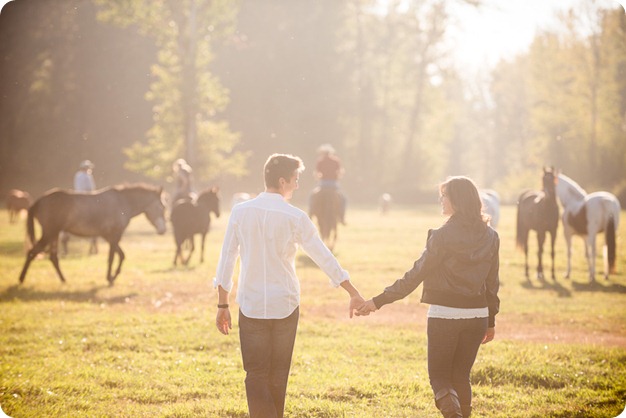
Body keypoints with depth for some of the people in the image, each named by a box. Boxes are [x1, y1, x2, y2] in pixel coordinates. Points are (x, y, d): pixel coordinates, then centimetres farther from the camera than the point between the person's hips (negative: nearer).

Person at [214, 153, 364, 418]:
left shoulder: (241, 212, -3)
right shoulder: (295, 217, -7)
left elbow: (226, 260, 0)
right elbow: (325, 259, -2)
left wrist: (222, 306, 8)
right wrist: (354, 294, 7)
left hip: (251, 306, 0)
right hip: (284, 306, 0)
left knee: (256, 376, 2)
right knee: (278, 376, 15)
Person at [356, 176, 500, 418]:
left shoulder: (443, 236, -14)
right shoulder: (490, 237, 3)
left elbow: (416, 275, -13)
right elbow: (492, 283, 8)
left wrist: (379, 301, -8)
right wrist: (491, 321, 18)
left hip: (444, 314, -5)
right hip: (477, 315, 5)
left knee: (439, 377, 4)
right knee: (461, 376, 17)